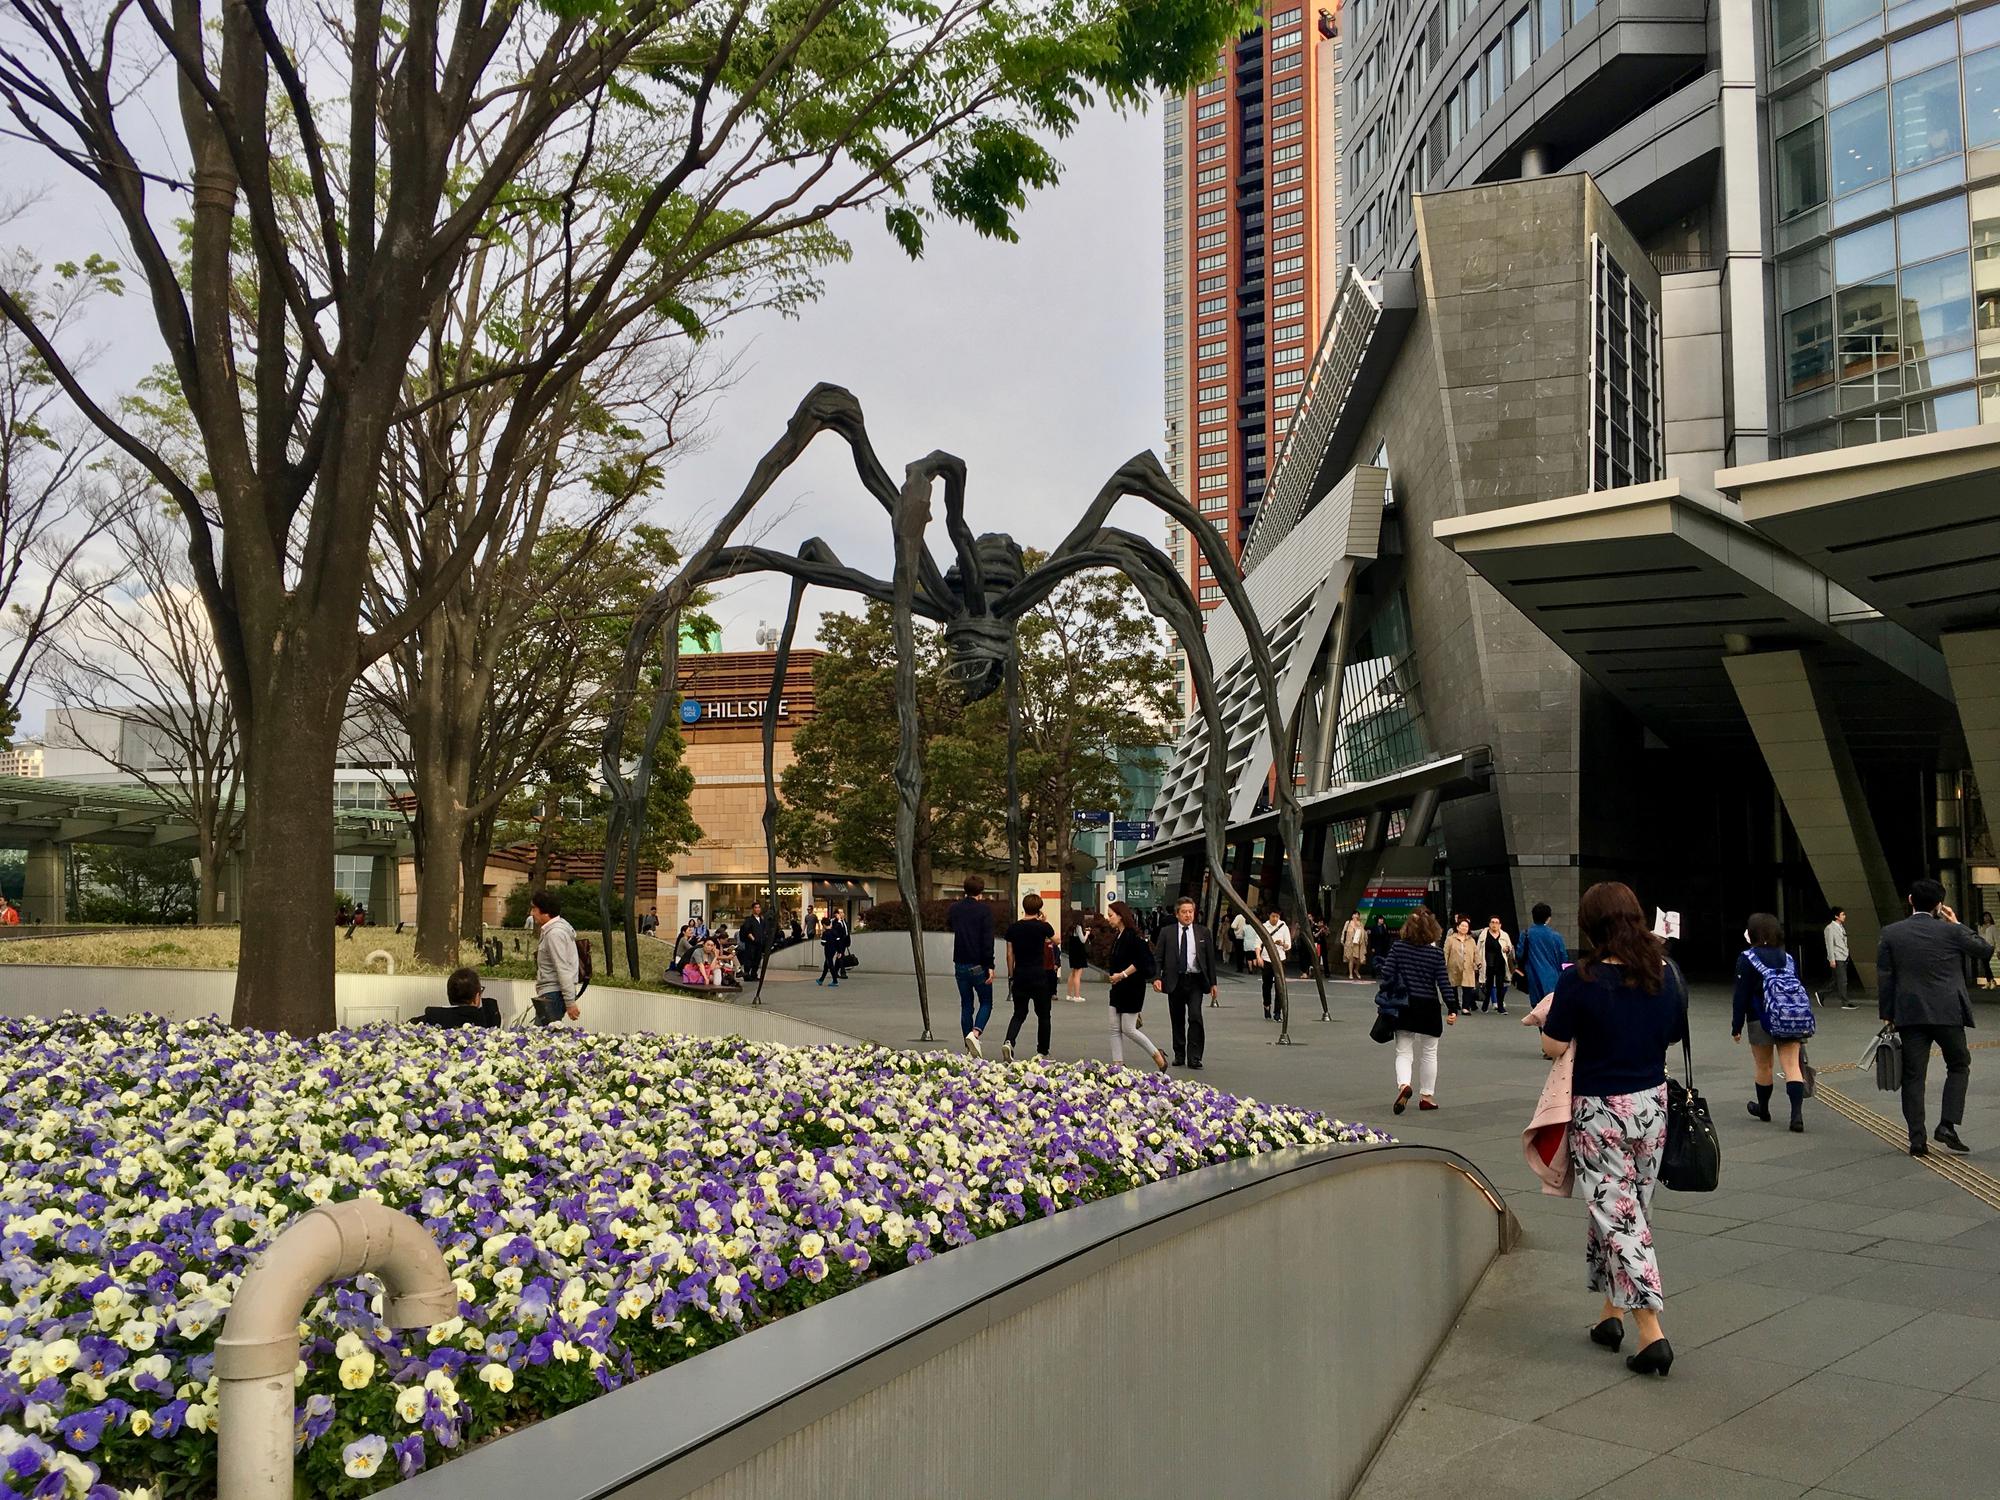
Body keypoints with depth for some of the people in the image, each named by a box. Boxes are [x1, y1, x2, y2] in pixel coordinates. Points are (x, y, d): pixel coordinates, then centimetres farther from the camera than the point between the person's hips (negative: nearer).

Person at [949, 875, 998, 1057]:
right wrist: (990, 966, -14)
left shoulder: (955, 908, 4)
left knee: (966, 1005, 11)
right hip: (978, 965, -4)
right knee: (986, 1002, 9)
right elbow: (987, 939, -15)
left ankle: (970, 1049, 11)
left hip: (960, 965, 4)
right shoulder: (984, 909, -9)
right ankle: (975, 1033, -17)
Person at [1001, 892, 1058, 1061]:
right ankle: (1042, 1052, 15)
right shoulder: (1042, 927, -7)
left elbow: (1010, 955, 5)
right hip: (1039, 975, -3)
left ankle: (1008, 1042, -13)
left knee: (1019, 1013, 11)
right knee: (1043, 1015, 11)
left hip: (1019, 975, 3)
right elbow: (1056, 941, 13)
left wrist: (1011, 977, 13)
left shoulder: (1013, 928, 2)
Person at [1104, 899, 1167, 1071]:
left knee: (1128, 1029, -5)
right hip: (1118, 988, 9)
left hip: (1132, 988, -9)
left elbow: (1140, 961, -21)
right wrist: (1115, 977, 12)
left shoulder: (1133, 936, -16)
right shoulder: (1118, 937, 12)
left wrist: (1122, 974, -18)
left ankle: (1157, 1055, 10)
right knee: (1115, 1029, 6)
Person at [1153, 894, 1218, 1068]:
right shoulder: (1166, 932, 3)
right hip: (1174, 981, 1)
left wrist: (1212, 983, 6)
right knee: (1177, 1020, 9)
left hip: (1195, 981, -1)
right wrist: (1157, 977, -12)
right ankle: (1179, 1055, 21)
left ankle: (1194, 1057, -9)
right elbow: (1157, 958, 2)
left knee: (1195, 1017, -14)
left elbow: (1210, 959, 8)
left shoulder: (1204, 933, 5)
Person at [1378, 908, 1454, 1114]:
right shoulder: (1436, 954, -9)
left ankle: (1403, 1085, -20)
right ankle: (1426, 1096, 19)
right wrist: (1452, 1008, -3)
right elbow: (1444, 983, -8)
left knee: (1403, 1052, 6)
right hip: (1429, 1008, -1)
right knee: (1428, 1054, 14)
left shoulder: (1398, 948, -5)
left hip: (1404, 1006, 1)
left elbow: (1387, 975, -5)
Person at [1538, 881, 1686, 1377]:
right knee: (1632, 1210, 18)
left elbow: (1553, 1047, -13)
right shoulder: (1665, 974, -3)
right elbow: (1675, 1034, 11)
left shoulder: (1581, 980, -18)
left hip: (1600, 1111, -5)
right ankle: (1612, 1311, 30)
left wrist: (1551, 1013, 5)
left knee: (1618, 1215, 0)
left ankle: (1652, 1332, -6)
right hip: (1652, 1103, 5)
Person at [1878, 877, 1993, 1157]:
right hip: (1947, 1012, -2)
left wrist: (1887, 1015, 8)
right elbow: (1986, 950, 8)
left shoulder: (1891, 933, -1)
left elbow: (1884, 977, 1)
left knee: (1913, 1075, 5)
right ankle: (1947, 1125, 4)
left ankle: (1917, 1139, 4)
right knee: (1959, 1065, 18)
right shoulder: (1951, 932, -7)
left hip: (1909, 1015, 2)